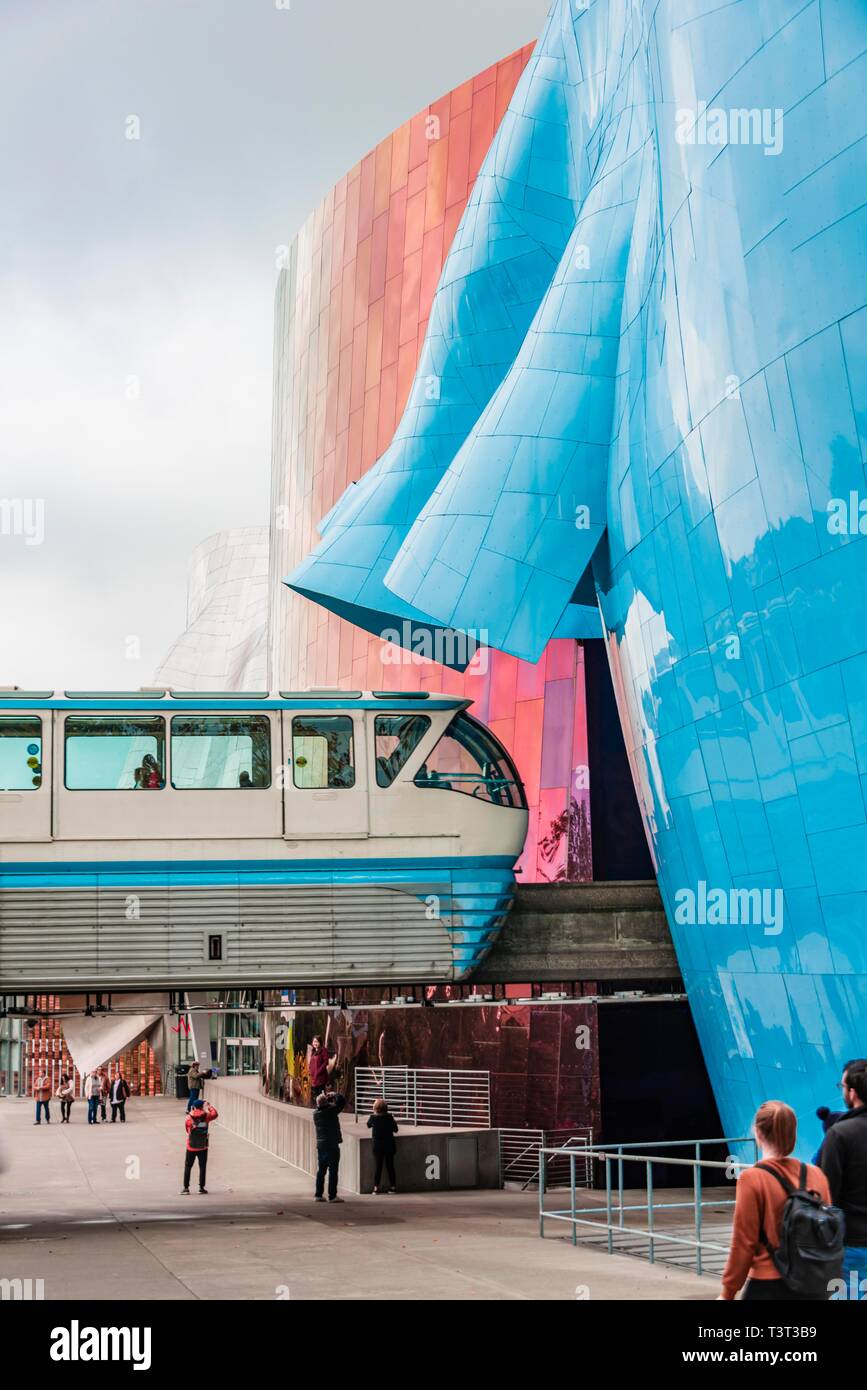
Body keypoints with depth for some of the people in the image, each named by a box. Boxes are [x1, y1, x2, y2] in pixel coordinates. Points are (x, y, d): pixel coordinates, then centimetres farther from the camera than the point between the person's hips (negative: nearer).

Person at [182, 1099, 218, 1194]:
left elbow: (188, 1131, 3)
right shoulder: (205, 1117, -8)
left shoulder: (188, 1118, -8)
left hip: (191, 1148, 0)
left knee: (188, 1167, 9)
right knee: (202, 1167, 11)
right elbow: (214, 1114, 11)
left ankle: (186, 1188, 5)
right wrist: (209, 1106, 21)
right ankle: (202, 1187, 11)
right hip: (203, 1147, 0)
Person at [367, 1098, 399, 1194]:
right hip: (389, 1145, 1)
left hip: (378, 1145, -1)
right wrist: (394, 1121, 16)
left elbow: (368, 1125, 12)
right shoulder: (389, 1117, -9)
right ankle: (393, 1186, 14)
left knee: (378, 1166, 6)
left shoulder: (373, 1117, -10)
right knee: (390, 1166, 9)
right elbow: (395, 1130, -1)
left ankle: (376, 1187, 1)